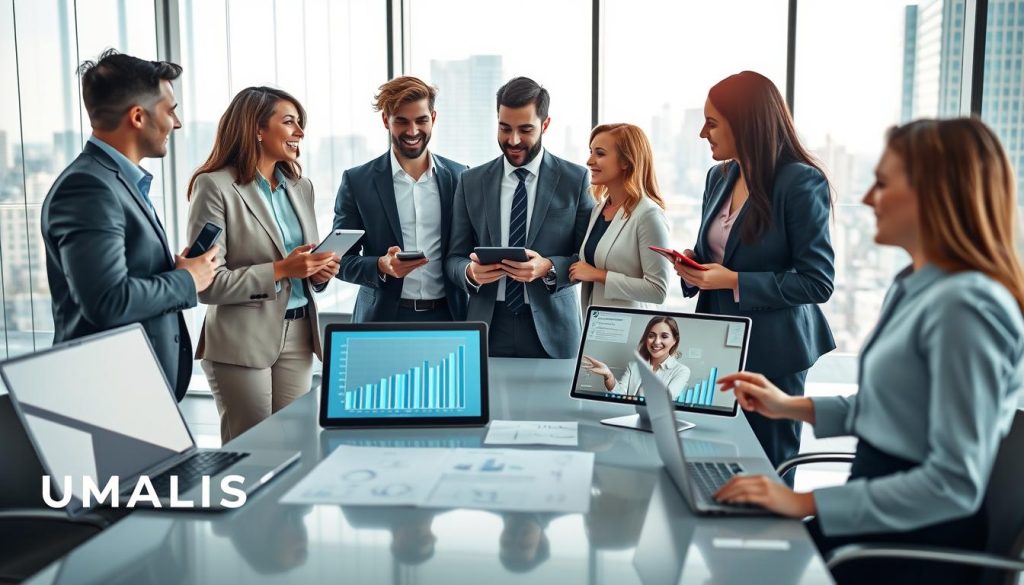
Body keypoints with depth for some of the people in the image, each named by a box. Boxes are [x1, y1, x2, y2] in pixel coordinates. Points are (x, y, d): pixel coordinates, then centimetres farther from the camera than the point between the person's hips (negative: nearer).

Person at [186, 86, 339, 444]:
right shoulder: (215, 187, -8)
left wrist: (320, 271, -2)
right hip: (242, 341, -6)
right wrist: (279, 270, -19)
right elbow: (207, 284, -12)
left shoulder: (300, 186, 12)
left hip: (298, 335, 6)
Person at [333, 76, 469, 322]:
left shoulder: (460, 176, 4)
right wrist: (381, 266, -18)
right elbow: (341, 260, 0)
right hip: (383, 320, -1)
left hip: (448, 317, 1)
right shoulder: (357, 181, -1)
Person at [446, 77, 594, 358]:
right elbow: (454, 259, 7)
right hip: (488, 329, 2)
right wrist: (471, 271, -15)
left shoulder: (575, 179, 0)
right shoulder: (471, 182, 6)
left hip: (551, 331, -1)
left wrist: (548, 268, -19)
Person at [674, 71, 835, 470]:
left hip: (771, 351, -6)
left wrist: (733, 282, -21)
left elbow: (817, 282, -16)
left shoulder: (801, 182, -15)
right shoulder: (720, 176, 8)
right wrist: (693, 263, -3)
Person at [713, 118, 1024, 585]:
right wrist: (794, 407, 11)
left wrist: (808, 503, -25)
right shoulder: (916, 285, 9)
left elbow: (956, 484, -26)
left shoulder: (964, 307, -23)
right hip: (885, 515, 9)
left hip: (920, 544, -9)